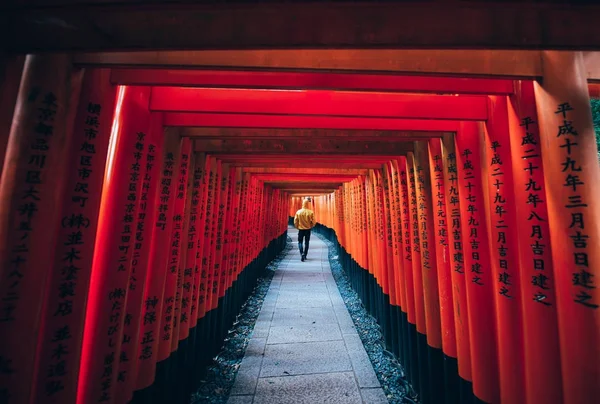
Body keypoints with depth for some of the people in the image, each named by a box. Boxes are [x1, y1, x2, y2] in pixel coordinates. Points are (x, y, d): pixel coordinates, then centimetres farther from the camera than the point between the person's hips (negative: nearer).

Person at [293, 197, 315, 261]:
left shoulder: (298, 212, -8)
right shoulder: (311, 212, -10)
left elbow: (295, 222, -4)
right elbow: (313, 222, -7)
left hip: (300, 229, 0)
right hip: (308, 230, 0)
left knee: (300, 242, 12)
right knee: (306, 243, 13)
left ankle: (302, 254, -8)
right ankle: (304, 256, 20)